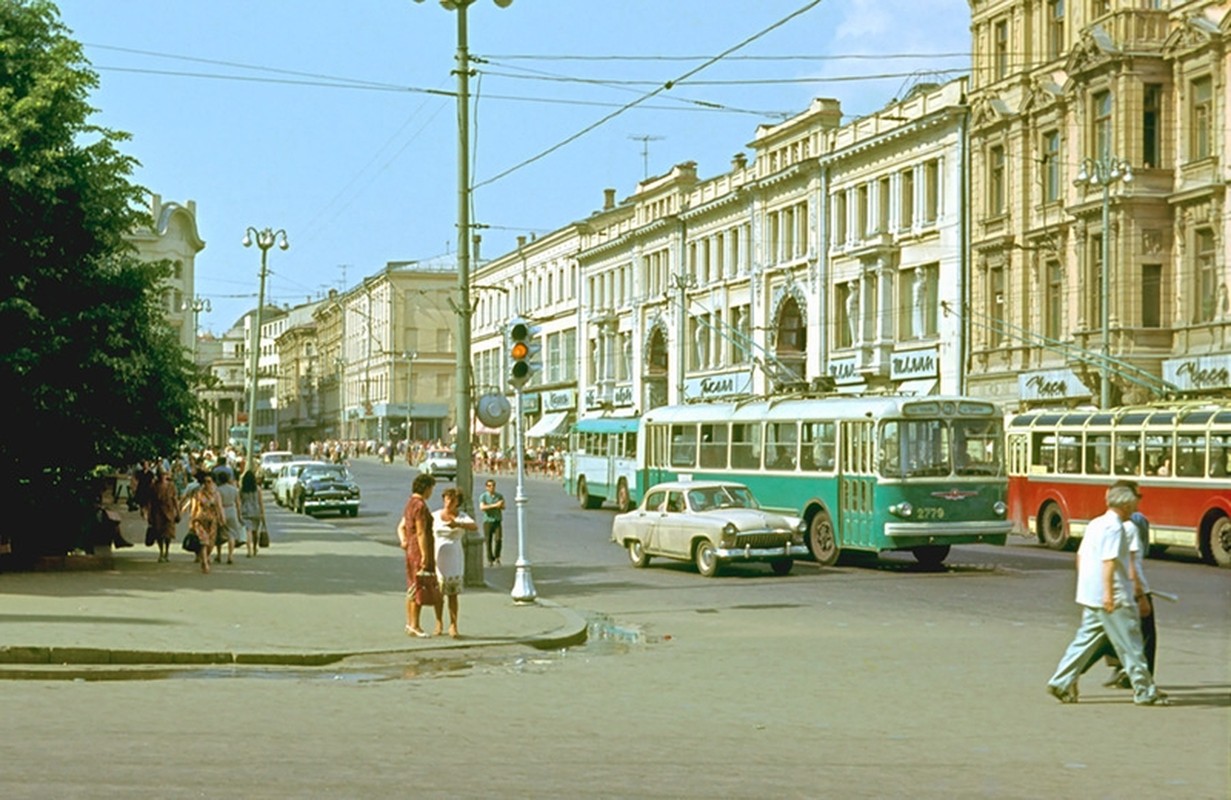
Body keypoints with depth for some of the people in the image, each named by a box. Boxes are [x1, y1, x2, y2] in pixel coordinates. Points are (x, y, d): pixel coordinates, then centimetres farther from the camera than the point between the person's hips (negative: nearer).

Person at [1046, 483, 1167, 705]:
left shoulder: (1095, 524, 14)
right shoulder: (1114, 527, -14)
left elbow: (1080, 556, 20)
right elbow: (1108, 561, -23)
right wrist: (1108, 593, -28)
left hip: (1089, 595, 9)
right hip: (1114, 599, -9)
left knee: (1086, 639, 11)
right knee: (1130, 643, -1)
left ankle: (1061, 683, 6)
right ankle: (1144, 691, 5)